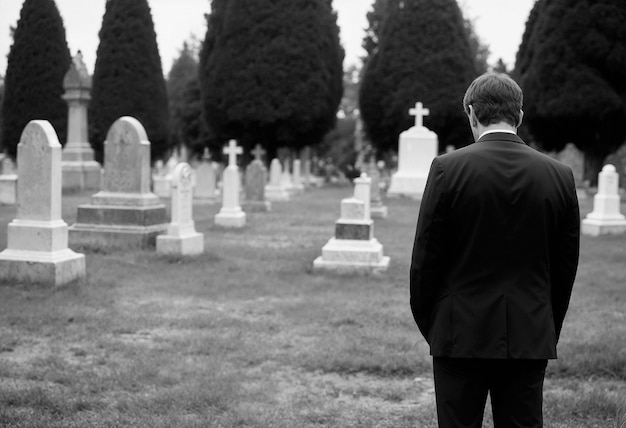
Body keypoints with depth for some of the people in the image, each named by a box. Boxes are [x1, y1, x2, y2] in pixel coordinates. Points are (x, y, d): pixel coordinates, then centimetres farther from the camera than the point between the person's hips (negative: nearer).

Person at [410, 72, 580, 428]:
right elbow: (566, 268, 6)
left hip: (462, 333, -2)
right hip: (531, 337, 3)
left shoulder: (448, 168, -9)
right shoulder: (559, 176, 0)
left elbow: (426, 258, -5)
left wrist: (427, 325, 8)